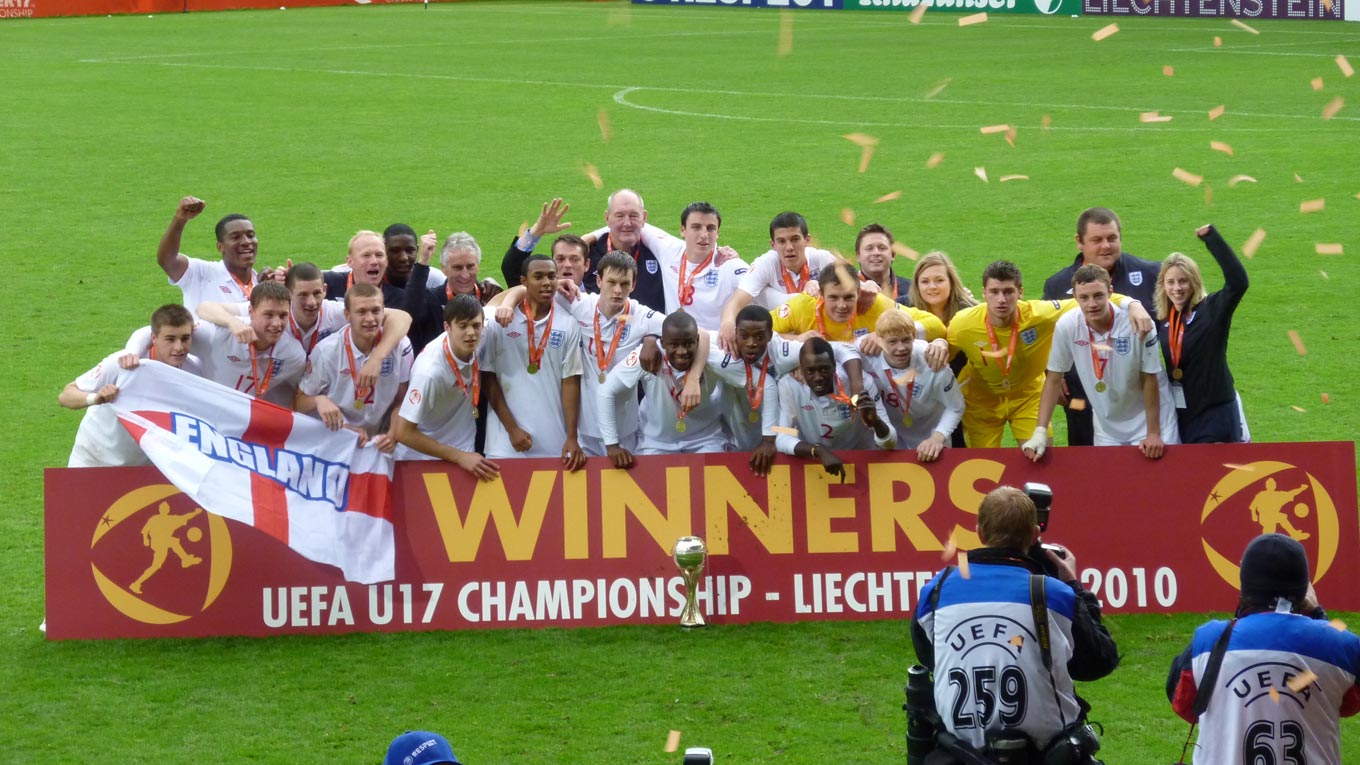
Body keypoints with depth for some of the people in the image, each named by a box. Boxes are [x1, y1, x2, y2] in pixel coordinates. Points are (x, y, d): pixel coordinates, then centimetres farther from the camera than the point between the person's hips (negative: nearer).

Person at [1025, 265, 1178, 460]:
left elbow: (1149, 380, -14)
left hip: (1150, 417, -2)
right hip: (1107, 428, 2)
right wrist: (1040, 432, -13)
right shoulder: (1066, 326, -18)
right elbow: (1053, 380, -7)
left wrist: (1153, 433, -13)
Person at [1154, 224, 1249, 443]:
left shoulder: (1212, 310, -8)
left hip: (1215, 414, -5)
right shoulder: (1161, 320, 7)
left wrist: (1211, 238, -24)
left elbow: (1238, 281, -22)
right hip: (1178, 416, 5)